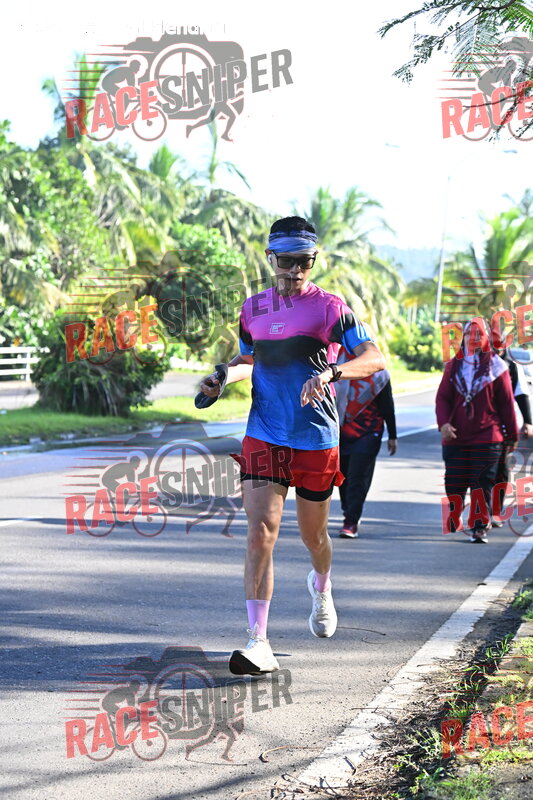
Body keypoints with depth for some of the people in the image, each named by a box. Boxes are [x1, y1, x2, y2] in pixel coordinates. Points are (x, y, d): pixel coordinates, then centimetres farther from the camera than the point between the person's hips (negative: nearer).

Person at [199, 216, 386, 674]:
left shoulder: (330, 308, -4)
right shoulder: (254, 309, 8)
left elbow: (375, 358, -12)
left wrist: (330, 373, -30)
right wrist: (222, 377, 4)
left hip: (316, 442, -2)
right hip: (263, 439, 2)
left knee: (313, 536, 14)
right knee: (260, 534, -13)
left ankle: (321, 588, 51)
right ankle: (259, 643, -15)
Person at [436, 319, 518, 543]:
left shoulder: (496, 366, 3)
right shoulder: (454, 366, 10)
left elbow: (507, 403, 6)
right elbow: (442, 397, 6)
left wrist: (512, 436, 7)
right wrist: (443, 423, -11)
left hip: (487, 438, -2)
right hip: (455, 438, 2)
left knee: (482, 485, -5)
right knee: (454, 484, 4)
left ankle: (480, 528, -4)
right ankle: (452, 527, 17)